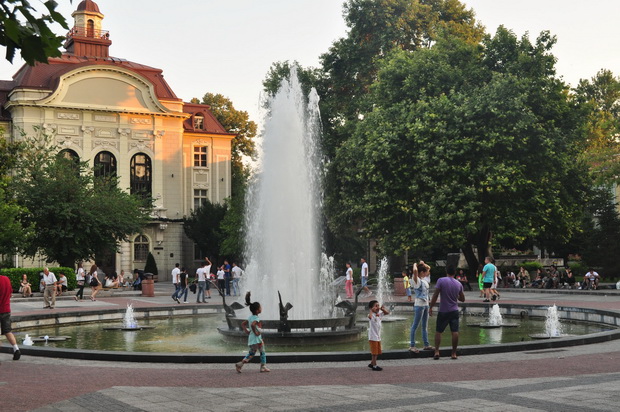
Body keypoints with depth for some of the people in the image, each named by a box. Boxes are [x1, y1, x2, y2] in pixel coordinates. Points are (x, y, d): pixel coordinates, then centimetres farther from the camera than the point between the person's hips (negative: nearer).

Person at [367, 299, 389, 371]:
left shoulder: (379, 314, 6)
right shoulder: (372, 315, -17)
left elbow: (387, 312, 16)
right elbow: (370, 316, -42)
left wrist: (382, 309, -1)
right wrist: (372, 310, -28)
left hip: (378, 337, 8)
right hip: (373, 337, -8)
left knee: (377, 352, 16)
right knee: (374, 352, -1)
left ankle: (372, 363, 30)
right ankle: (374, 366, 8)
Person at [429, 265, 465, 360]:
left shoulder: (441, 281, -9)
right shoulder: (459, 284, 3)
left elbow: (435, 295, -12)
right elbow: (462, 299, 12)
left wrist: (431, 307, -5)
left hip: (443, 311, -3)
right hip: (454, 311, 3)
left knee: (438, 331, 6)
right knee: (455, 332, 1)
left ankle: (436, 352, -2)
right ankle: (454, 353, 4)